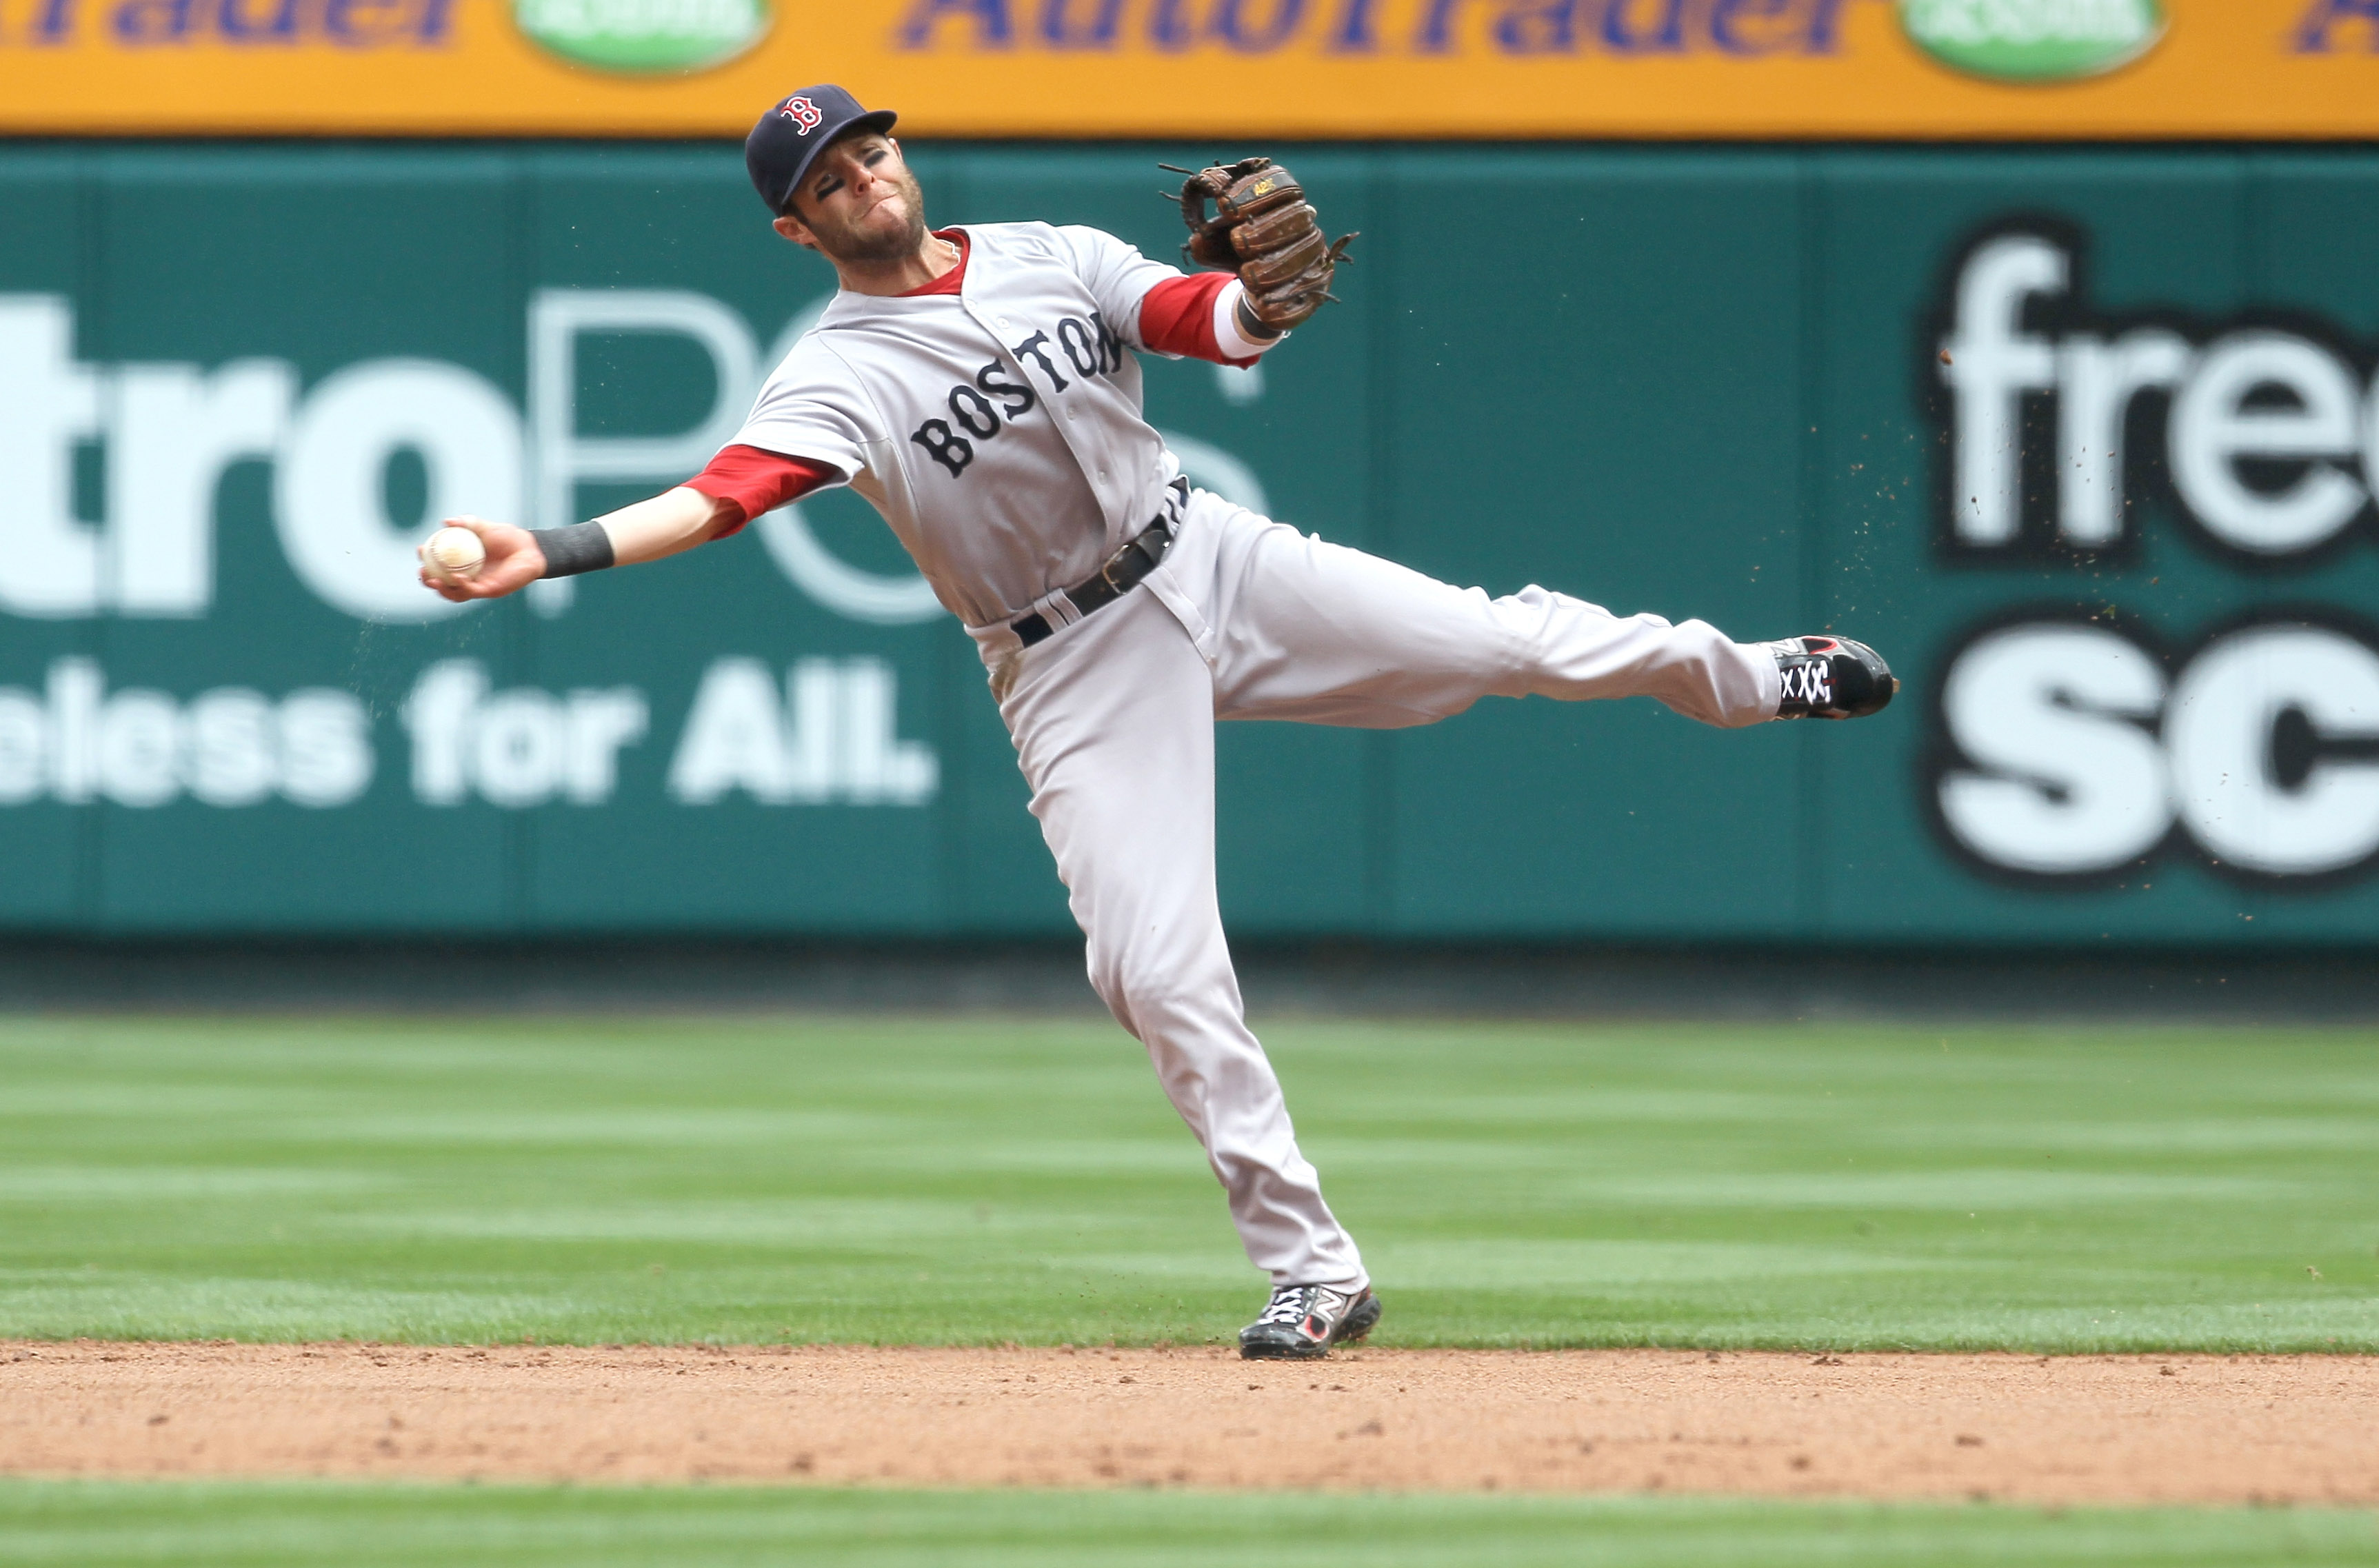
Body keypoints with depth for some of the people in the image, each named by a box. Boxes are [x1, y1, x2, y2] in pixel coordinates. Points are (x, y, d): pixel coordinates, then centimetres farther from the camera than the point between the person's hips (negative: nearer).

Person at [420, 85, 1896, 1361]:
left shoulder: (1052, 259, 0)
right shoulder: (840, 375, -13)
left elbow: (1216, 325, -6)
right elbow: (721, 495, -27)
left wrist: (1263, 290, -31)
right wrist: (551, 553, -43)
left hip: (1209, 563, 3)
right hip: (1077, 669, -3)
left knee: (1508, 641, 5)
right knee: (1162, 966, -11)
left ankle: (1757, 677, 35)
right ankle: (1314, 1267, -1)